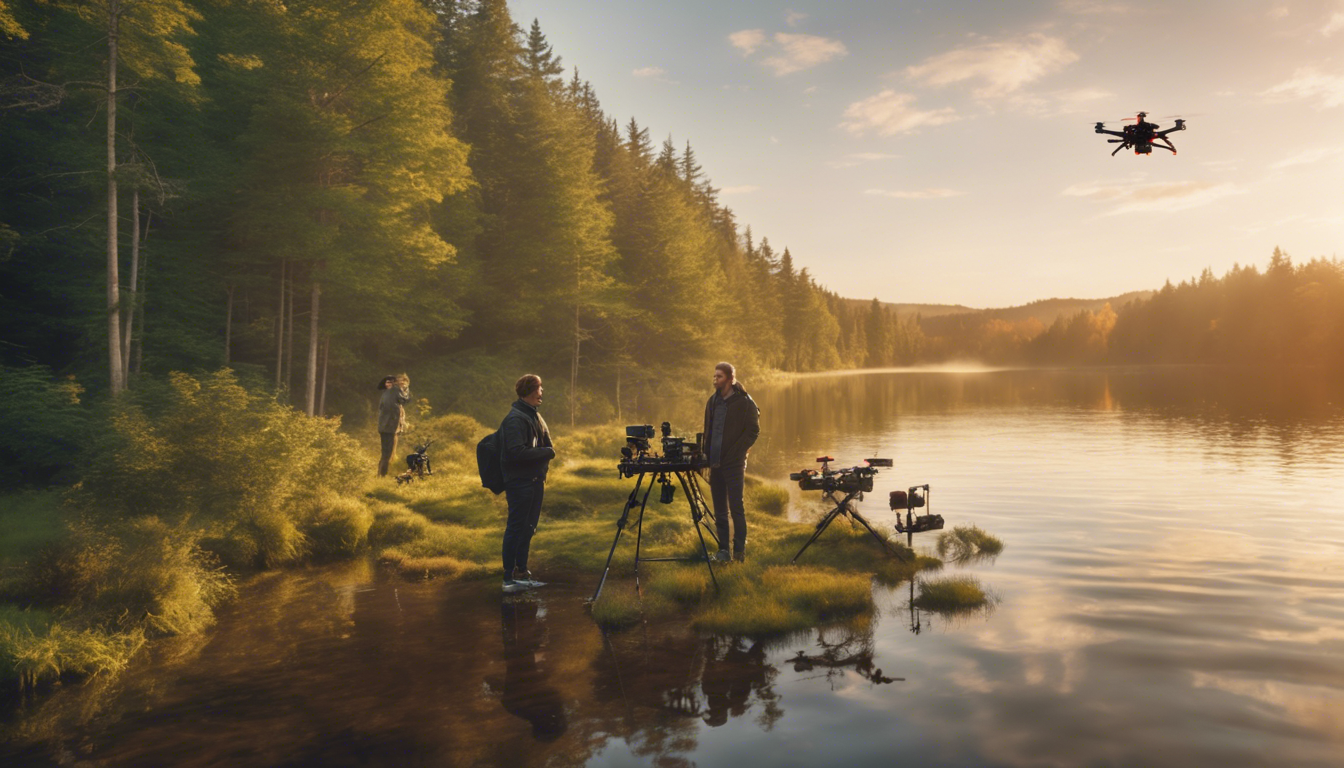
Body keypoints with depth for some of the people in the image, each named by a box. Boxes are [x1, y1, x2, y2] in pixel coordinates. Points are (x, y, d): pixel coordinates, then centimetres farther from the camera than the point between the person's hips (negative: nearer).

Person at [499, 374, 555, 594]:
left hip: (534, 481, 9)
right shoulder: (515, 418, -16)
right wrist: (548, 452, -16)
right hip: (520, 483, -9)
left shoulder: (533, 416, 14)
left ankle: (521, 574, 24)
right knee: (515, 529, -4)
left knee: (528, 529, 14)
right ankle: (509, 579, 1)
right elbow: (517, 452, -24)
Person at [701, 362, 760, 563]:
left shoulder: (744, 402, -5)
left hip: (734, 463, -6)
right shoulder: (713, 401, 13)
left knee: (736, 508, -4)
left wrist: (736, 453, -12)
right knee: (719, 510, 9)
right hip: (715, 463, 6)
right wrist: (707, 455, 8)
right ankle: (723, 550, 15)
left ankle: (739, 551, 3)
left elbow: (753, 431, -7)